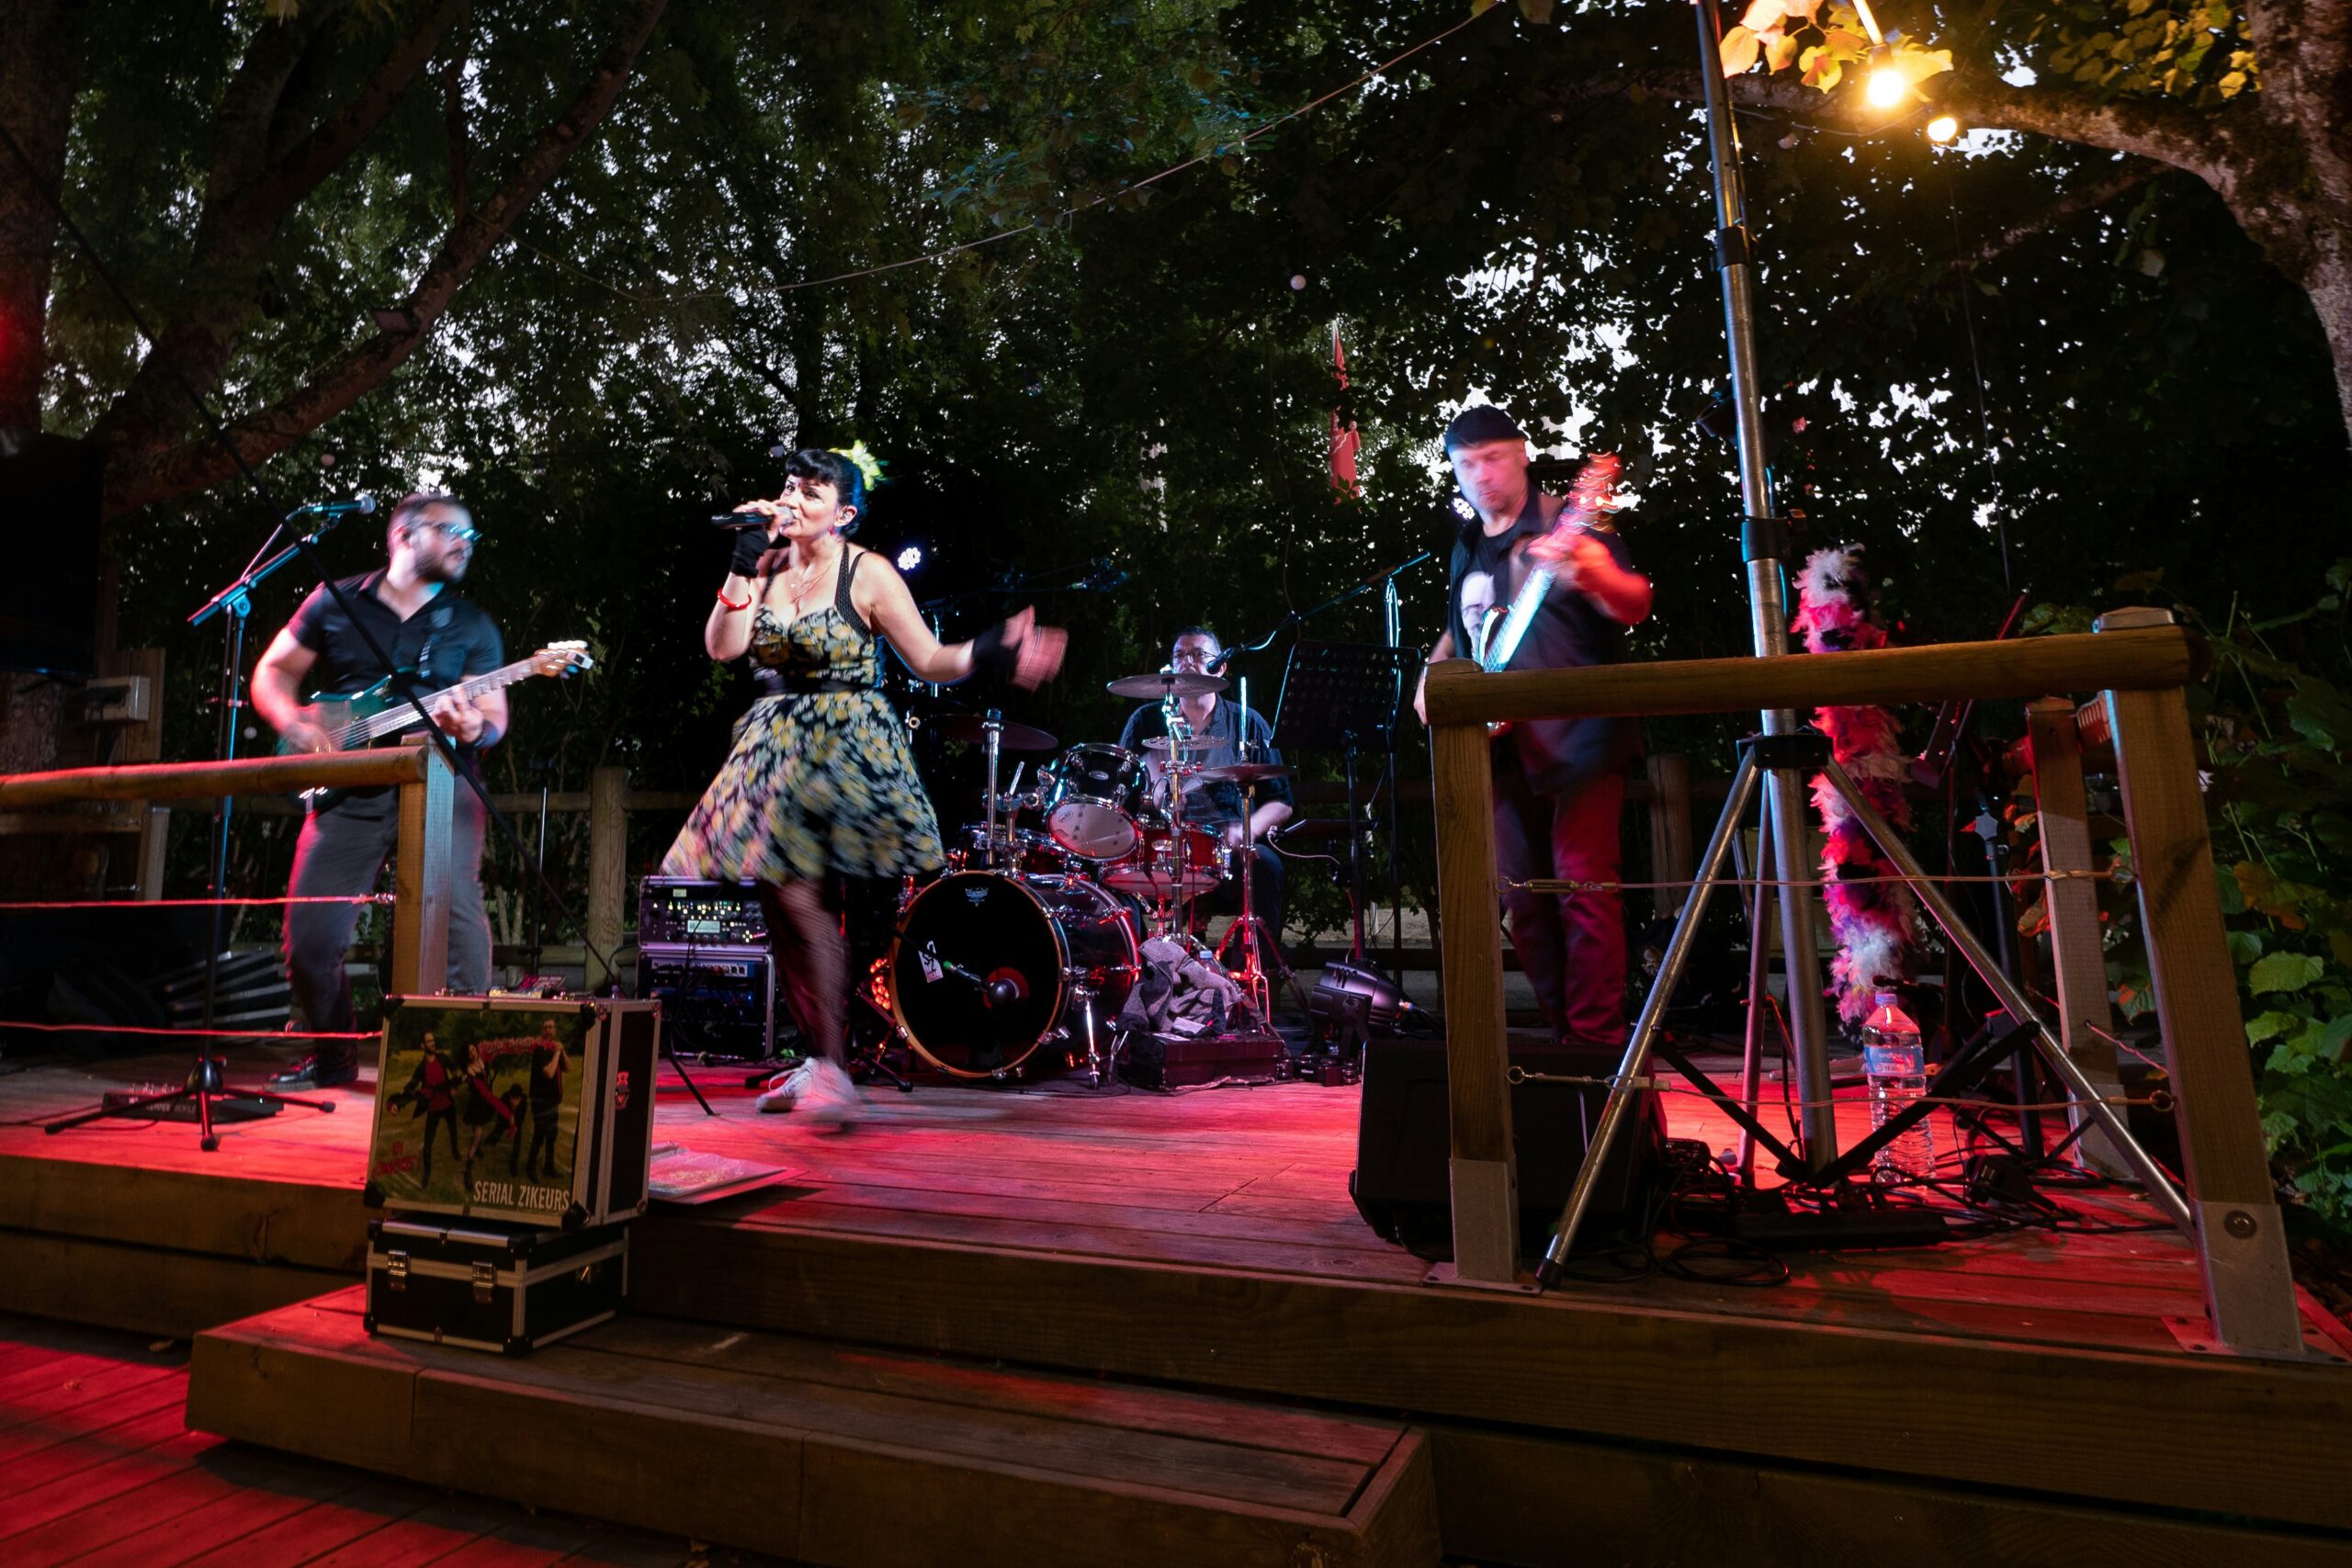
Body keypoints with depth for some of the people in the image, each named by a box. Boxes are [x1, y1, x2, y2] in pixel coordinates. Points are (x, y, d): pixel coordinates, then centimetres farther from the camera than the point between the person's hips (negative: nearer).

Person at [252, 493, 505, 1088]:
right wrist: (294, 721, -3)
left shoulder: (472, 626, 11)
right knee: (311, 932, 2)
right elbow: (272, 671, 17)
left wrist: (474, 729, -18)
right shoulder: (335, 603, 12)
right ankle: (333, 1055, 23)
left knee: (456, 915, -18)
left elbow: (494, 716, 5)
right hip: (349, 789, 2)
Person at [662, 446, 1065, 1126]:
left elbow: (930, 660, -7)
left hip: (844, 749, -6)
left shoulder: (868, 574, -5)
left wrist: (987, 654, -24)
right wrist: (743, 567, -6)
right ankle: (814, 1058, 20)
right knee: (778, 906, 7)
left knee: (802, 898, -15)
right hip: (773, 748, 6)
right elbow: (722, 646, 0)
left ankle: (830, 1067, -5)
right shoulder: (768, 566, 10)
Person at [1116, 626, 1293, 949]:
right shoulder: (1145, 721, 14)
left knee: (1264, 863, -32)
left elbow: (1280, 801, 9)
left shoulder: (1247, 723, 11)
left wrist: (1247, 830, -12)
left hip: (1231, 851, 0)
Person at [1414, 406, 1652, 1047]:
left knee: (1582, 883, -12)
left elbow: (1636, 608, -17)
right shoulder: (1467, 547, 17)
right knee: (1521, 897, 8)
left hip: (1575, 736, -7)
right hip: (1505, 747, 7)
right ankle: (1563, 1033, 22)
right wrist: (1433, 673, 11)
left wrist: (1591, 572, -37)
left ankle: (1597, 1039, -4)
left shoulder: (1566, 524, -4)